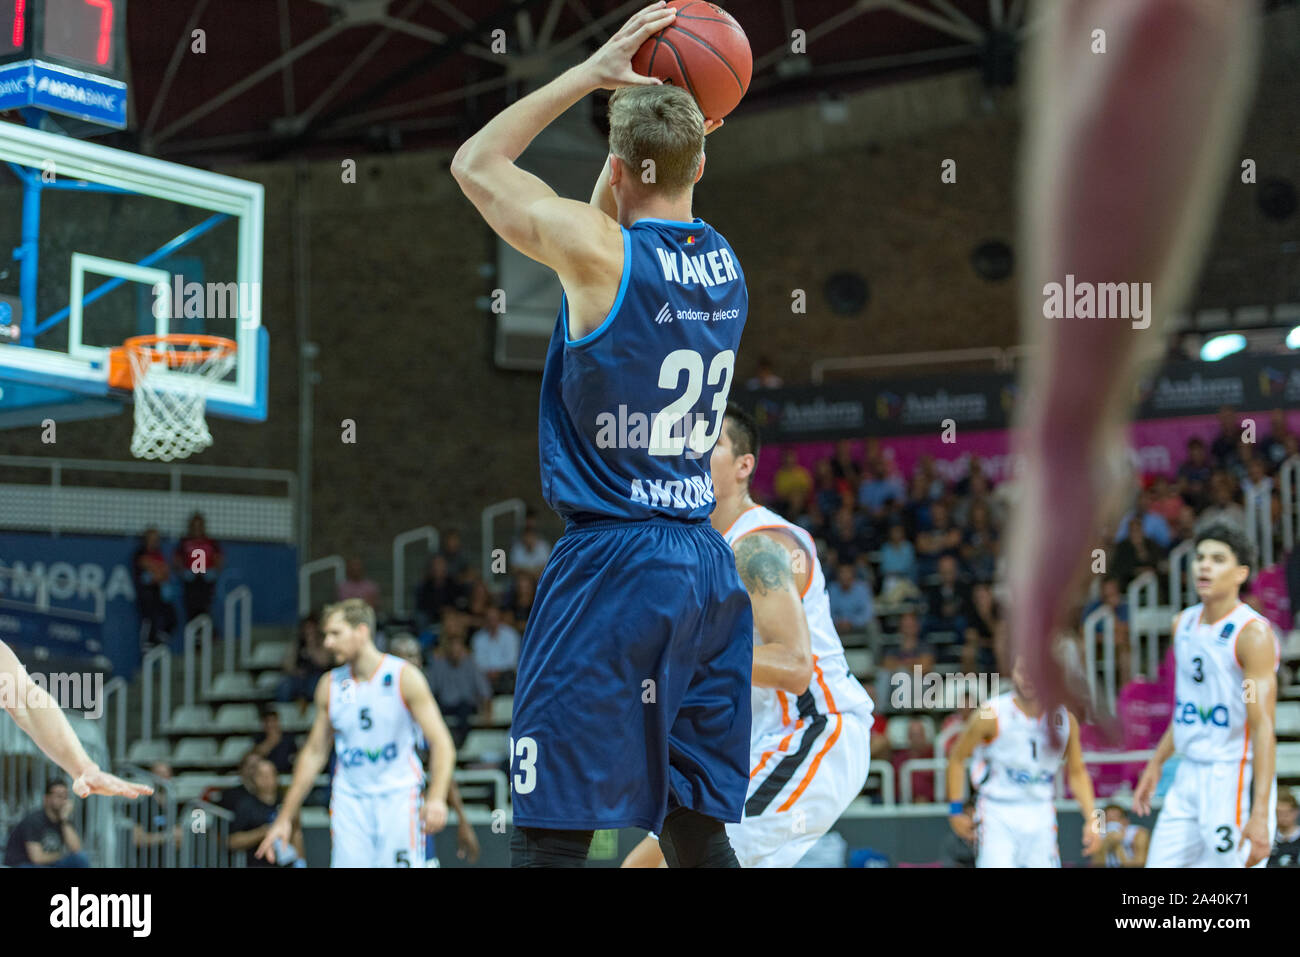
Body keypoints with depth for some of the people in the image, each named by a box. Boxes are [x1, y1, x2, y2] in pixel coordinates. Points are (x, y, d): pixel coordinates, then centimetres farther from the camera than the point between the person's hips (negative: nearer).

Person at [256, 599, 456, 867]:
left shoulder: (405, 677, -5)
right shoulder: (329, 686, 7)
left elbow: (442, 744, -10)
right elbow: (314, 753, 15)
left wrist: (436, 798, -26)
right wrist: (285, 818, 12)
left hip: (398, 797, -3)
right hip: (349, 802, 3)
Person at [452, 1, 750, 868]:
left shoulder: (599, 250, -9)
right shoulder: (726, 266, 10)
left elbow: (475, 164, 6)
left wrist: (593, 73, 8)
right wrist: (665, 112, 21)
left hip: (608, 569, -7)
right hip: (708, 570, 7)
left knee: (550, 833, -5)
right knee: (696, 828, 12)